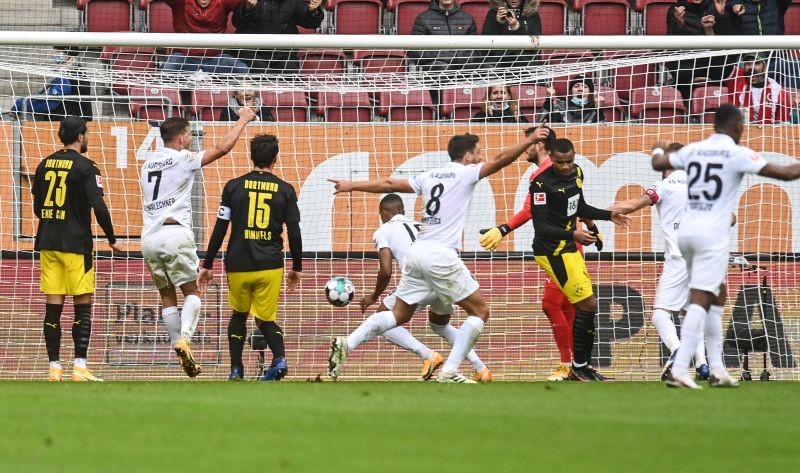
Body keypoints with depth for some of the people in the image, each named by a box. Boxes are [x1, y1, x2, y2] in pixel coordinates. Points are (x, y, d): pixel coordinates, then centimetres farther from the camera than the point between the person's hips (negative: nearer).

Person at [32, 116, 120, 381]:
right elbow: (98, 206, -15)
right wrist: (111, 239, -3)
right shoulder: (85, 167, -9)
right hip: (76, 244, -5)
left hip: (48, 242, 5)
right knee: (83, 305, 0)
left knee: (53, 307, 5)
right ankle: (79, 367, -5)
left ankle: (54, 367, 4)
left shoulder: (45, 164, 9)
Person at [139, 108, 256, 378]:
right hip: (175, 233, -6)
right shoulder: (183, 159, -2)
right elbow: (223, 148, -3)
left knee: (167, 295, 12)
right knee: (191, 292, 3)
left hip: (149, 236, 6)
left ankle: (181, 353, 9)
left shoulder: (148, 165, 18)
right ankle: (184, 338, -20)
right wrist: (243, 120, 8)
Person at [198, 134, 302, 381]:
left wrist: (208, 265, 8)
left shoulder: (234, 187, 1)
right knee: (265, 319, 11)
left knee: (239, 315, 21)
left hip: (238, 265, 0)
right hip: (270, 267, 0)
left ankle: (236, 370, 13)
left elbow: (220, 229, 1)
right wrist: (297, 268, 14)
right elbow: (294, 233, 2)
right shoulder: (285, 190, 2)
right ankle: (279, 357, -18)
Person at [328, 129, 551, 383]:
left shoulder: (429, 176, 15)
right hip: (440, 255, -7)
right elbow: (501, 160, -11)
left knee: (399, 315, 15)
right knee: (480, 311, 3)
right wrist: (531, 140, -7)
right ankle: (449, 372, -7)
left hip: (417, 252, 7)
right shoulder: (465, 173, -2)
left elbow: (389, 184, 20)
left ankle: (346, 344, -1)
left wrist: (352, 185, 30)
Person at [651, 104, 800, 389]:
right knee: (700, 301, -10)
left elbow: (658, 164, 28)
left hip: (687, 231, 7)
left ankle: (716, 370, 16)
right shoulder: (737, 154, -7)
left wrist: (658, 149, 49)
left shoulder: (693, 150, 10)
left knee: (717, 297, 17)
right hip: (713, 234, -7)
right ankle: (679, 370, -19)